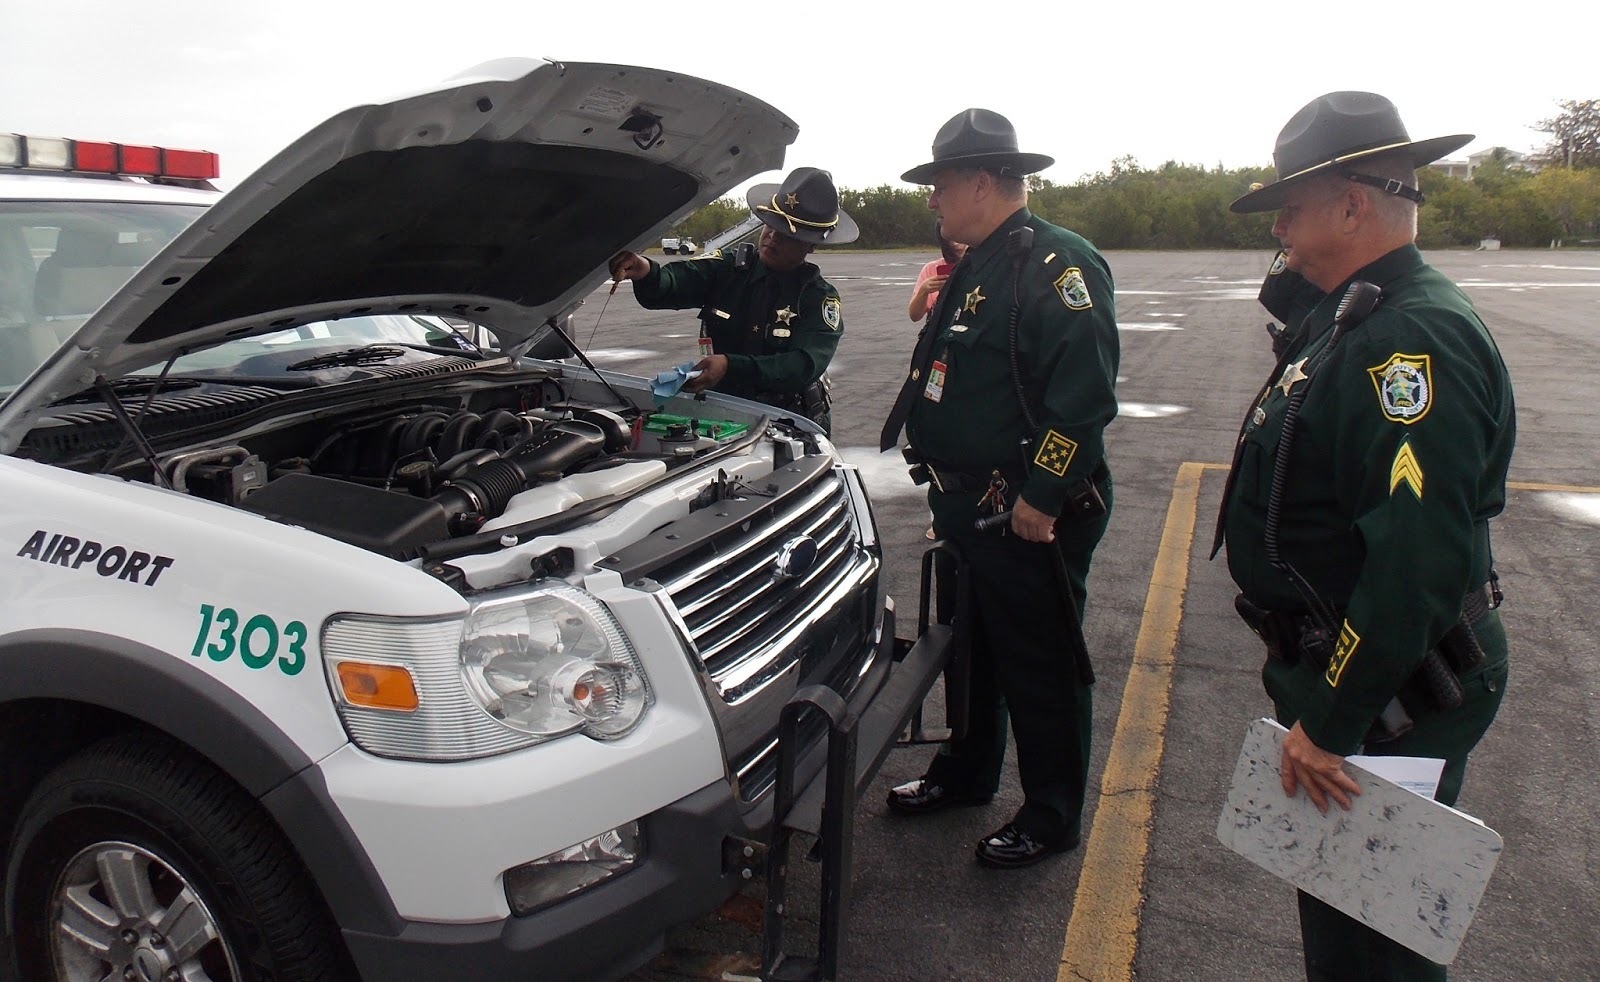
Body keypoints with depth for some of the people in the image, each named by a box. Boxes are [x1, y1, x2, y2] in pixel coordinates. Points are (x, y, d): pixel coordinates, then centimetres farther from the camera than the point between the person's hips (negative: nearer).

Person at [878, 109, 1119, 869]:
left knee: (1039, 665, 4)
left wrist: (1040, 499, -24)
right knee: (968, 646, 22)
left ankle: (1053, 815, 20)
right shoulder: (976, 268, 15)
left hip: (1029, 518, -10)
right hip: (967, 506, 10)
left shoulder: (1059, 264, -17)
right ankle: (966, 773, 40)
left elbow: (1084, 397, -24)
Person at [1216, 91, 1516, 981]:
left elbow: (1420, 557, -31)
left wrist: (1330, 722, -27)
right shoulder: (1352, 316, 9)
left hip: (1390, 697, -10)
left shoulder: (1416, 336, -26)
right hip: (1335, 666, 10)